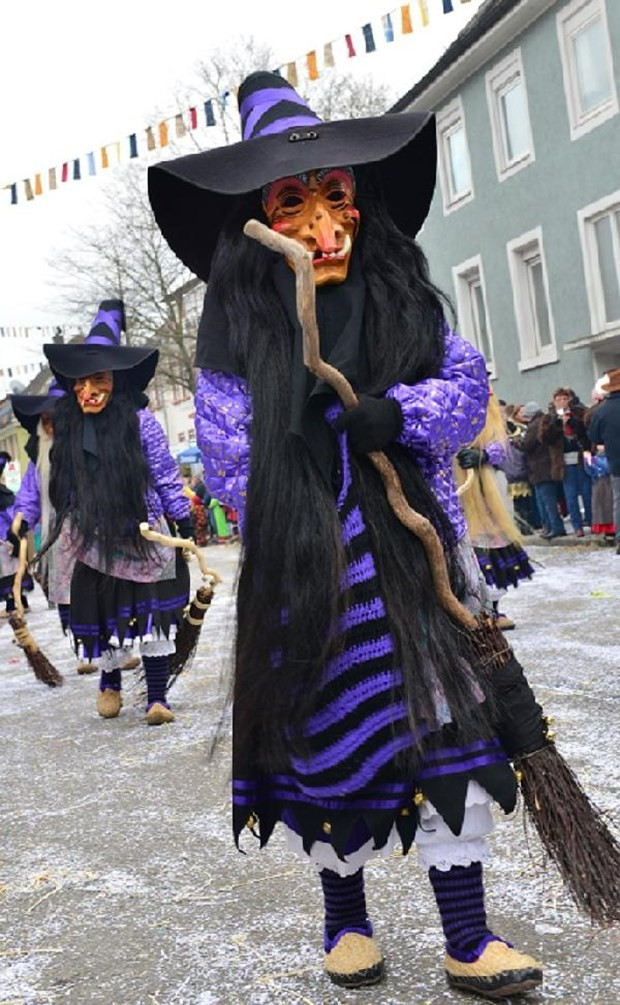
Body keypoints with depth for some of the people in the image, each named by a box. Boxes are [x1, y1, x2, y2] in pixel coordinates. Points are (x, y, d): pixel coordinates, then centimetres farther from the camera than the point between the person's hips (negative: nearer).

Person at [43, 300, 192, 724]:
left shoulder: (140, 421, -12)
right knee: (103, 619, 12)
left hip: (146, 539, -3)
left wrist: (185, 526, -6)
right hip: (98, 544, 3)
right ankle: (110, 683, 35)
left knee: (152, 618, -2)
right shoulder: (69, 427, -5)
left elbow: (167, 477, -8)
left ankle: (157, 698, 5)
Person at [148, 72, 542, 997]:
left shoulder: (401, 289, 3)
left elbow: (467, 381, 4)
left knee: (449, 718, 0)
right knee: (333, 734, 7)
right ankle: (346, 918, 31)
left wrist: (398, 415, -17)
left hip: (418, 539, 3)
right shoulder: (238, 317, -5)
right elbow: (229, 455, -5)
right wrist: (307, 534, -12)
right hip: (307, 565, -2)